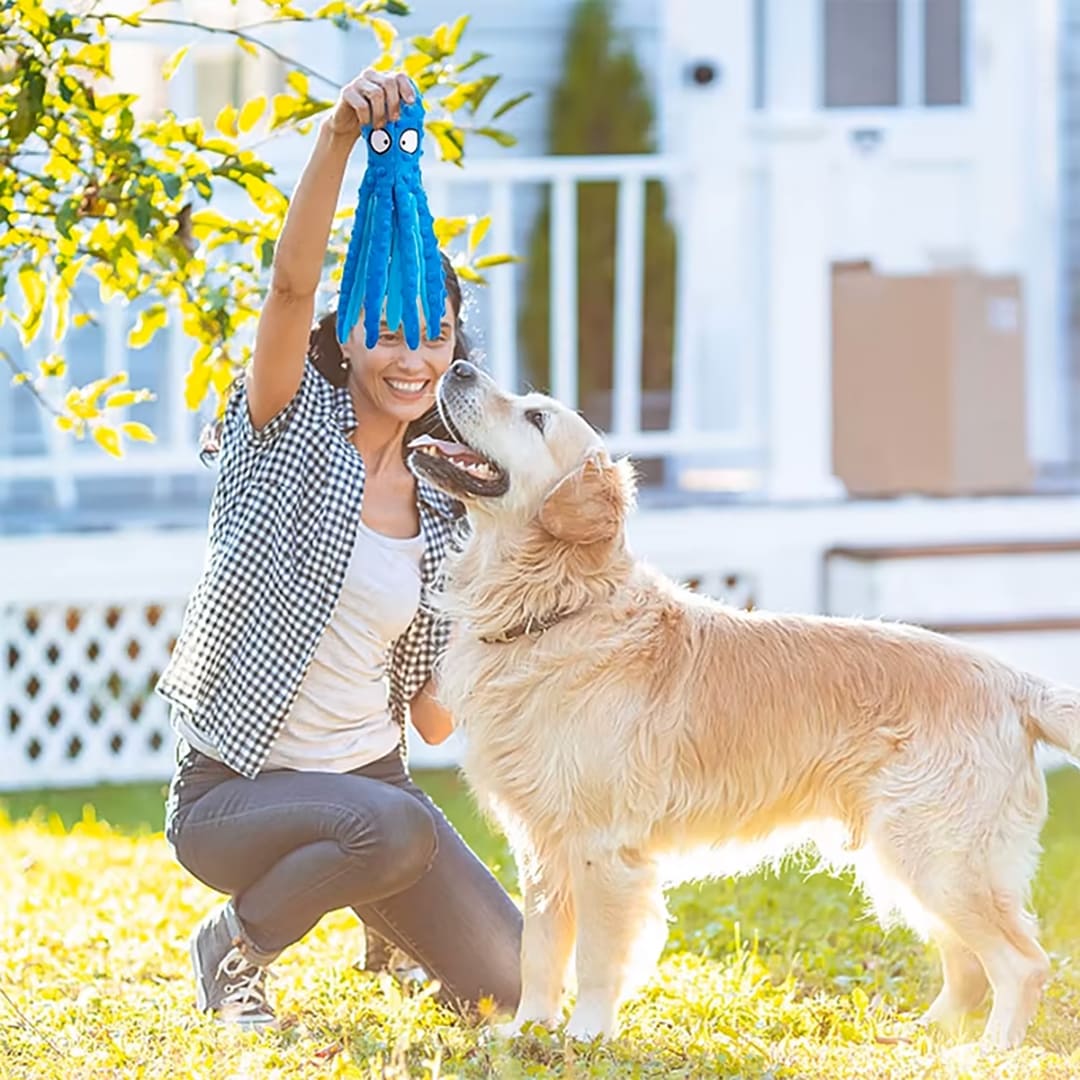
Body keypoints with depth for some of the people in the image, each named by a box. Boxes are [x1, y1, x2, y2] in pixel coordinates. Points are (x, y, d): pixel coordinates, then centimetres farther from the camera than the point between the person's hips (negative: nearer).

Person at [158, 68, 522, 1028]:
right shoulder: (292, 429, -6)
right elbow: (292, 284, -26)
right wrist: (338, 138, -38)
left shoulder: (438, 519, 8)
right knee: (396, 827, -35)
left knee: (508, 984, -3)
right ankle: (234, 946, -6)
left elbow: (434, 716, 7)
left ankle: (381, 927, 30)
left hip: (371, 779, 6)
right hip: (232, 792, -5)